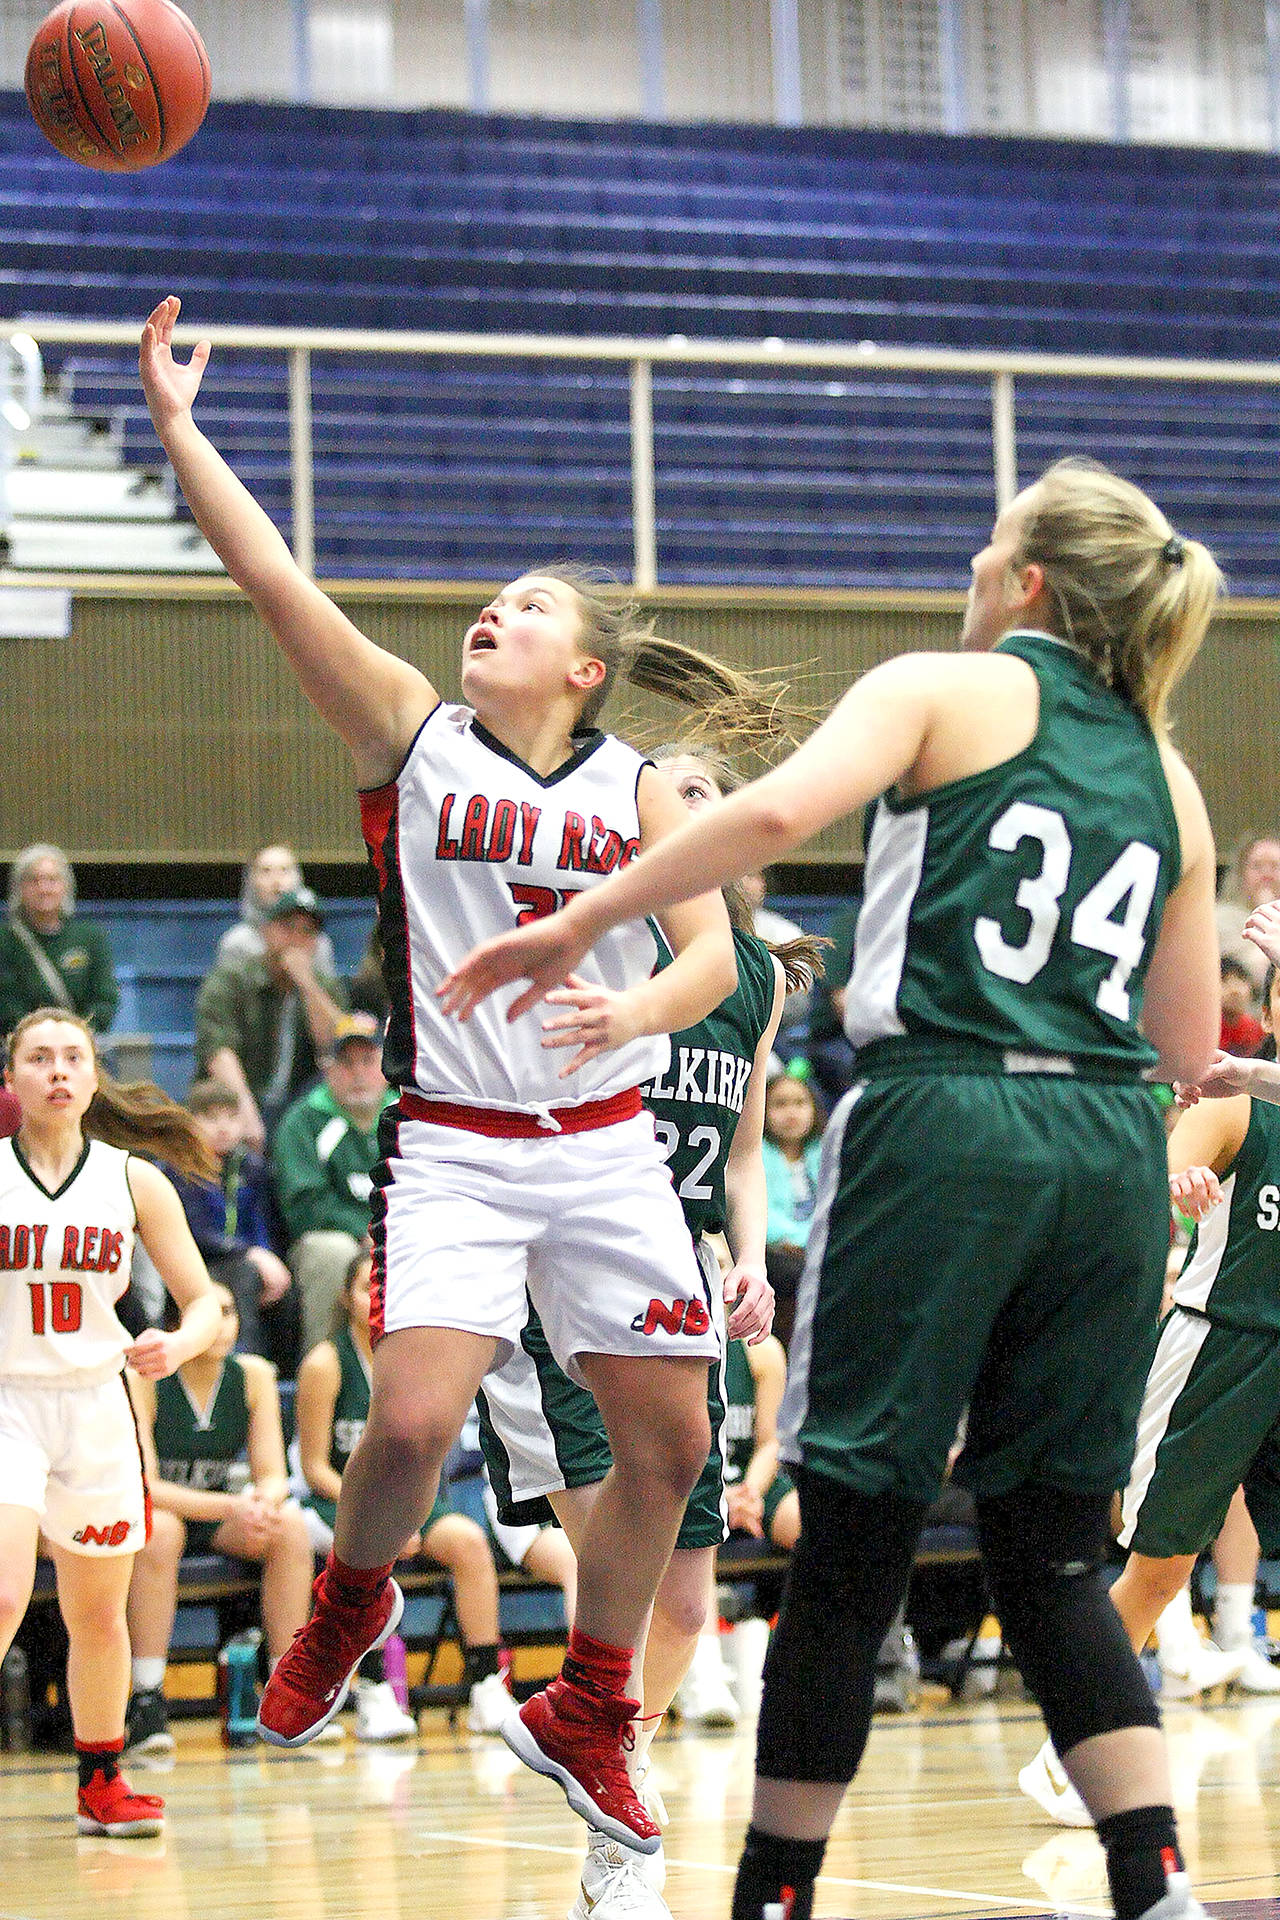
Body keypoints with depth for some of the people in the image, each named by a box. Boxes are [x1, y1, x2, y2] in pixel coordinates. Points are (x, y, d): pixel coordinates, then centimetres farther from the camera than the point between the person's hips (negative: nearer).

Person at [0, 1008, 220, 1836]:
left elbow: (204, 1302, 5)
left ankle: (102, 1784, 29)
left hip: (97, 1405, 3)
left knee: (98, 1614, 12)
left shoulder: (135, 1182, 2)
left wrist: (179, 1344, -16)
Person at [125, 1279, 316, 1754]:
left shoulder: (253, 1375, -6)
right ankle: (146, 1701, -35)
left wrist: (265, 1502, -34)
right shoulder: (142, 1379, -19)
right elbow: (142, 1486, -26)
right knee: (160, 1530, -38)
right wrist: (233, 1508, -39)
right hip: (139, 1516, -4)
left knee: (291, 1527, -24)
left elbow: (273, 1474, -7)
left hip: (219, 1515, 4)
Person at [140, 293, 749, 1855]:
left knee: (668, 1444, 2)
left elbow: (713, 950, -3)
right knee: (412, 1420, -19)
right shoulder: (412, 733, 2)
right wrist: (175, 423, -13)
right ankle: (348, 1608, 15)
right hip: (450, 1144, -3)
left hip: (606, 1147, 3)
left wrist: (635, 1007, -25)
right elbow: (271, 578, -6)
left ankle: (584, 1715, 24)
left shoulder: (641, 788, 7)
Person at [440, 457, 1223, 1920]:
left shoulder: (944, 692, 4)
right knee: (1054, 1562, 11)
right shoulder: (1167, 779, 18)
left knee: (853, 1541, 3)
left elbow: (778, 812, -14)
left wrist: (578, 923, -7)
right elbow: (1187, 1049, 19)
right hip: (1111, 1151, 5)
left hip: (940, 1124, -4)